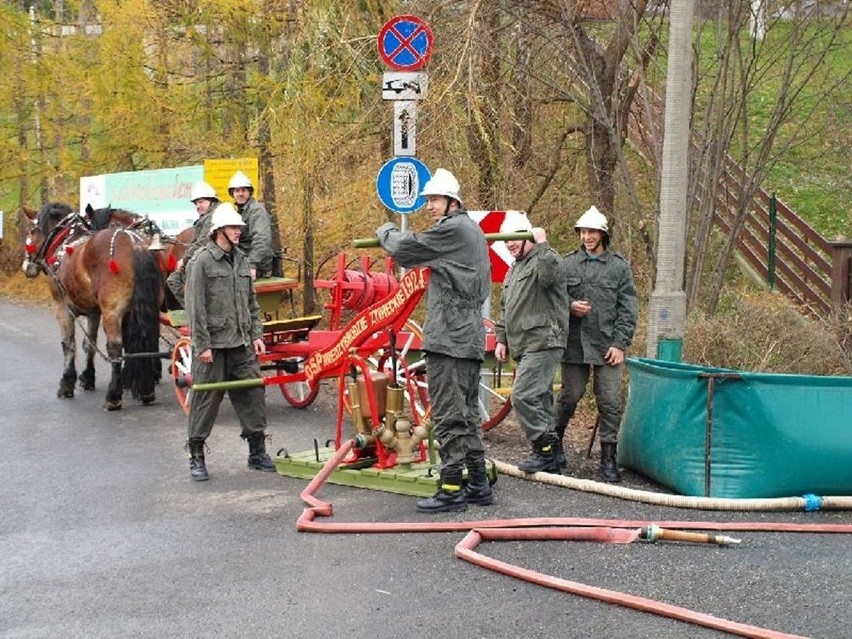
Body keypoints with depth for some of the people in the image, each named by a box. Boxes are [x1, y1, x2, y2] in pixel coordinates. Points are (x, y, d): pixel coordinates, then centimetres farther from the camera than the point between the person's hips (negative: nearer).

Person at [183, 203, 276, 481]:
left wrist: (256, 335, 12)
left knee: (253, 395, 7)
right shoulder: (202, 261, -7)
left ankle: (257, 452, 18)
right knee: (205, 400, 0)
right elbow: (196, 307, -11)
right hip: (213, 344, -6)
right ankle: (196, 456, 12)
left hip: (242, 344, 6)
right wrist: (202, 345, -15)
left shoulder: (240, 260, 14)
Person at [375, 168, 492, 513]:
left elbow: (403, 249, -8)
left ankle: (451, 488, -4)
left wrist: (386, 230, 12)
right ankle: (478, 484, 20)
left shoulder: (451, 230, -12)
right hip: (471, 337, 10)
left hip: (449, 338, -10)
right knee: (467, 412, 15)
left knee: (448, 414, -7)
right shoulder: (473, 231, 19)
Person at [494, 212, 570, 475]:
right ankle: (548, 459, 15)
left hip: (543, 344, -10)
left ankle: (545, 450, -9)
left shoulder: (545, 258, -6)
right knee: (540, 400, 11)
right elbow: (505, 308, 28)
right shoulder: (514, 268, 23)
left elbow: (549, 276, -31)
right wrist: (502, 339, 21)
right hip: (524, 347, 10)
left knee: (523, 396, -17)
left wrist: (542, 244, -24)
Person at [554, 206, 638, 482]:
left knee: (610, 402, -2)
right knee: (570, 395, 9)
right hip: (574, 344, 1)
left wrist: (620, 343, -5)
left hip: (607, 345, 0)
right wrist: (570, 305, -9)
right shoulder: (567, 264, 6)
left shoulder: (619, 267, 4)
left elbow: (628, 309, 3)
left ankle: (609, 458, 6)